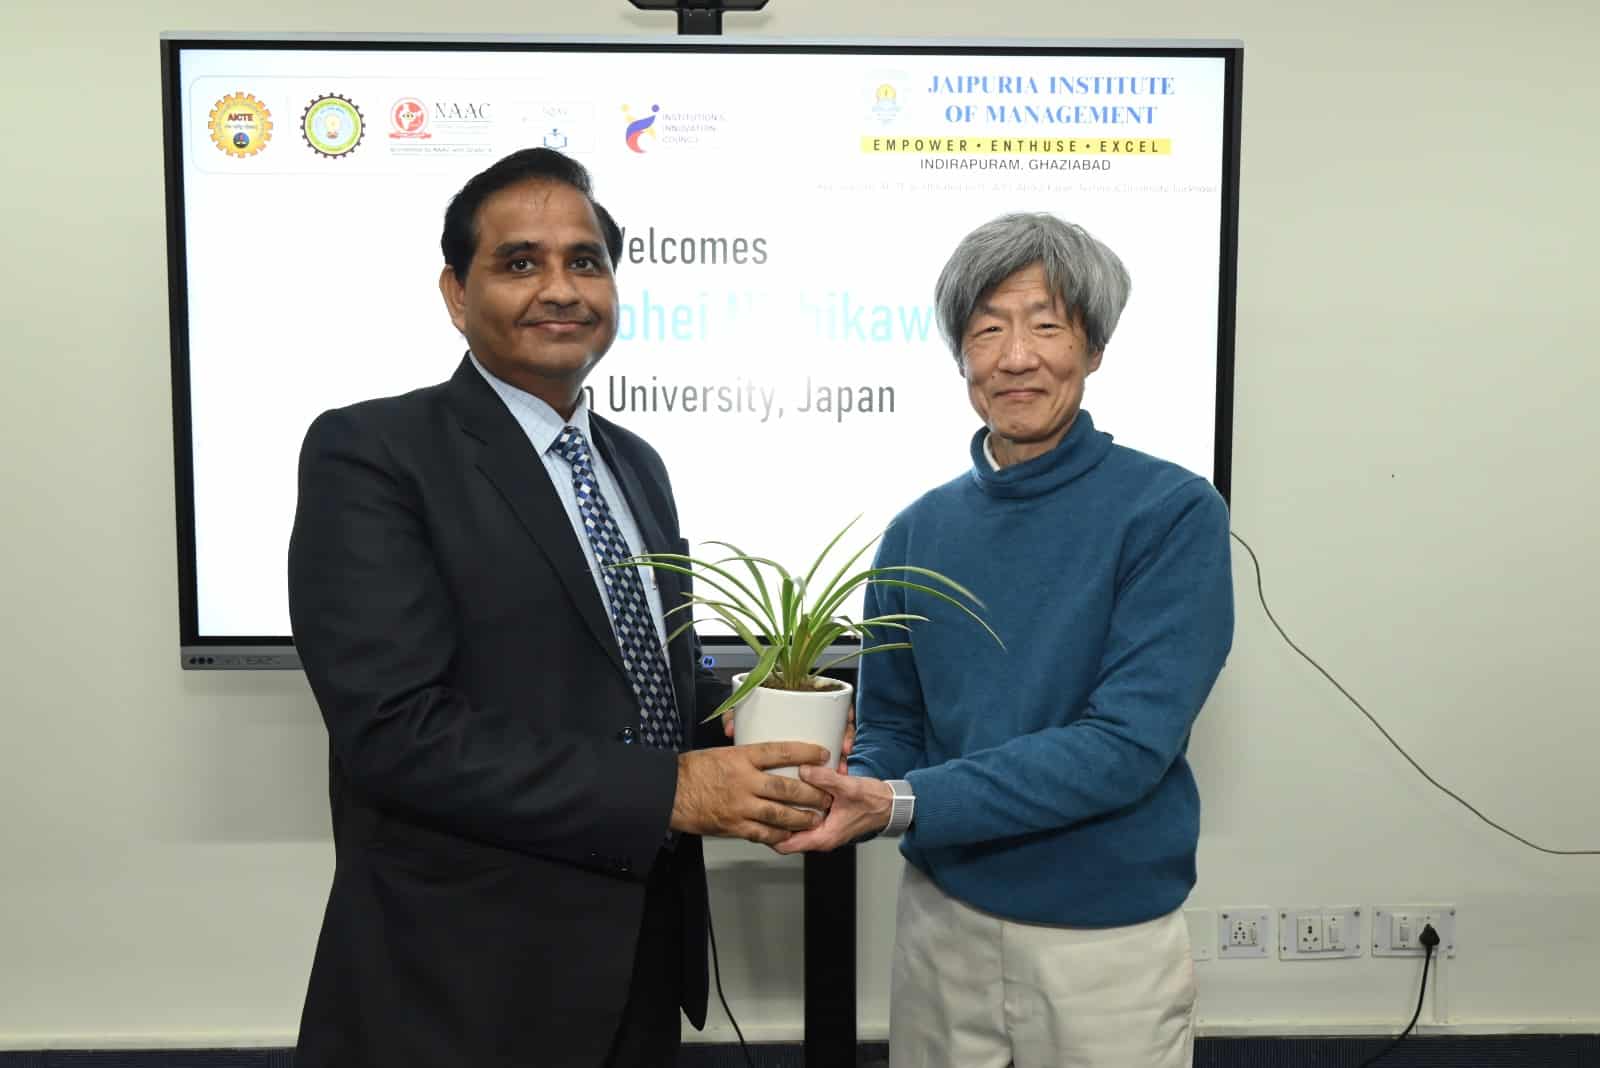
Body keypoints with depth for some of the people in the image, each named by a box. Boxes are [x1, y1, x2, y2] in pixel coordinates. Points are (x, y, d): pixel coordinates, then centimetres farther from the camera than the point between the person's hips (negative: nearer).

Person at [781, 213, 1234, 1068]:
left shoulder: (1172, 513, -14)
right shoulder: (918, 532, -1)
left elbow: (1128, 742, -21)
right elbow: (891, 731, 4)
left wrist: (904, 805, -26)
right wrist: (842, 794, -18)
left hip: (1108, 939, -3)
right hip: (941, 919, 3)